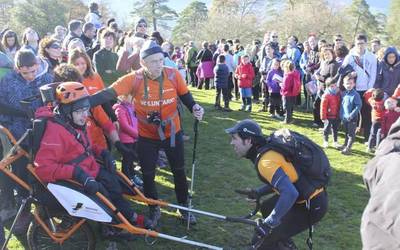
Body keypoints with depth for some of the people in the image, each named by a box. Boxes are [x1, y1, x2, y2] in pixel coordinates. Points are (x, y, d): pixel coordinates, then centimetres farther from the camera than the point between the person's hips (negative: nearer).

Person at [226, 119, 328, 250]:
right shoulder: (267, 147, 4)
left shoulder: (266, 161, -25)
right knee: (266, 208, 29)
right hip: (311, 193, 10)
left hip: (312, 205, -9)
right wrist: (258, 192, 8)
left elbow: (290, 193, -35)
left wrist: (269, 223, -28)